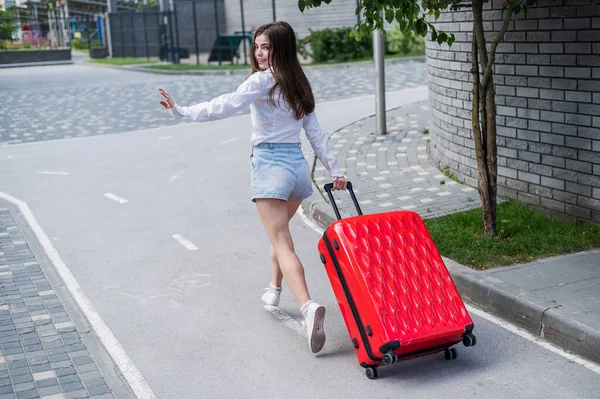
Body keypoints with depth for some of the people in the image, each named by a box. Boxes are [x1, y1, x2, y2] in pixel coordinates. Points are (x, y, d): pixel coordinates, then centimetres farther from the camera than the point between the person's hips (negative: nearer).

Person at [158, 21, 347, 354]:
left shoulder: (262, 80, -7)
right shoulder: (298, 84, 15)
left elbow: (225, 107, -17)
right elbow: (316, 133, 15)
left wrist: (182, 112, -15)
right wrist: (335, 170, 16)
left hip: (269, 163, -7)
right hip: (298, 164, 8)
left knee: (282, 242, -13)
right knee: (280, 230, 28)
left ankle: (308, 306, -29)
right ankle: (275, 289, 42)